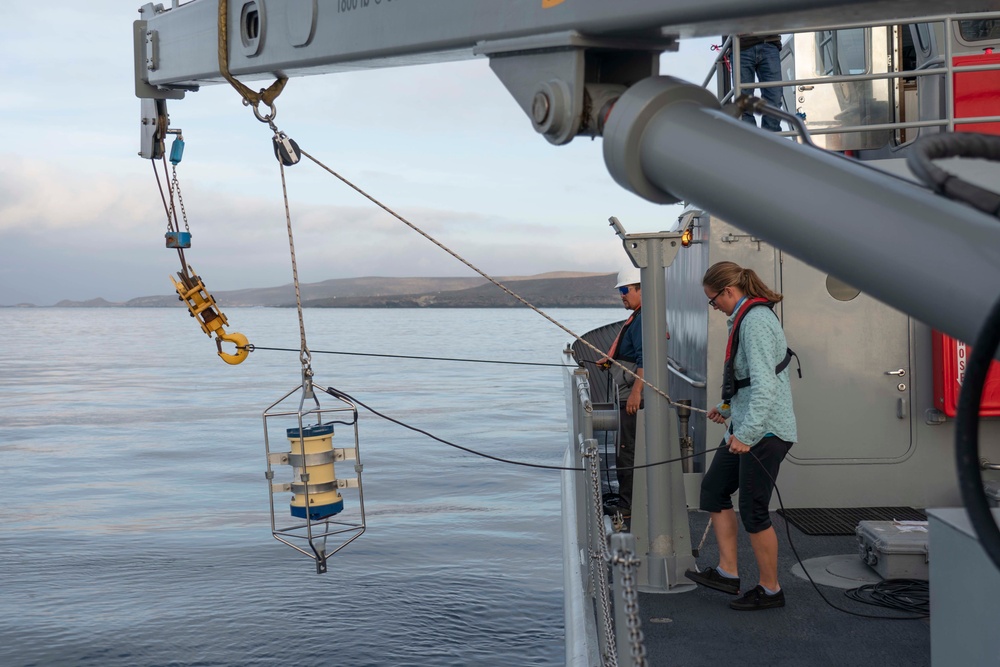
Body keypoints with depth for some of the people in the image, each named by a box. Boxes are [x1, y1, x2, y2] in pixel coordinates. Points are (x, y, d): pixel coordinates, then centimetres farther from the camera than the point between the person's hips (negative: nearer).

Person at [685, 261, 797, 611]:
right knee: (713, 488, 13)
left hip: (766, 431, -11)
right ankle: (727, 572, 18)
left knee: (753, 510, -1)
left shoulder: (755, 321, -18)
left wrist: (746, 433, -31)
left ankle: (770, 590, 14)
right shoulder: (747, 318, 14)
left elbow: (765, 384, -27)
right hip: (747, 427, 11)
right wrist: (727, 408, 35)